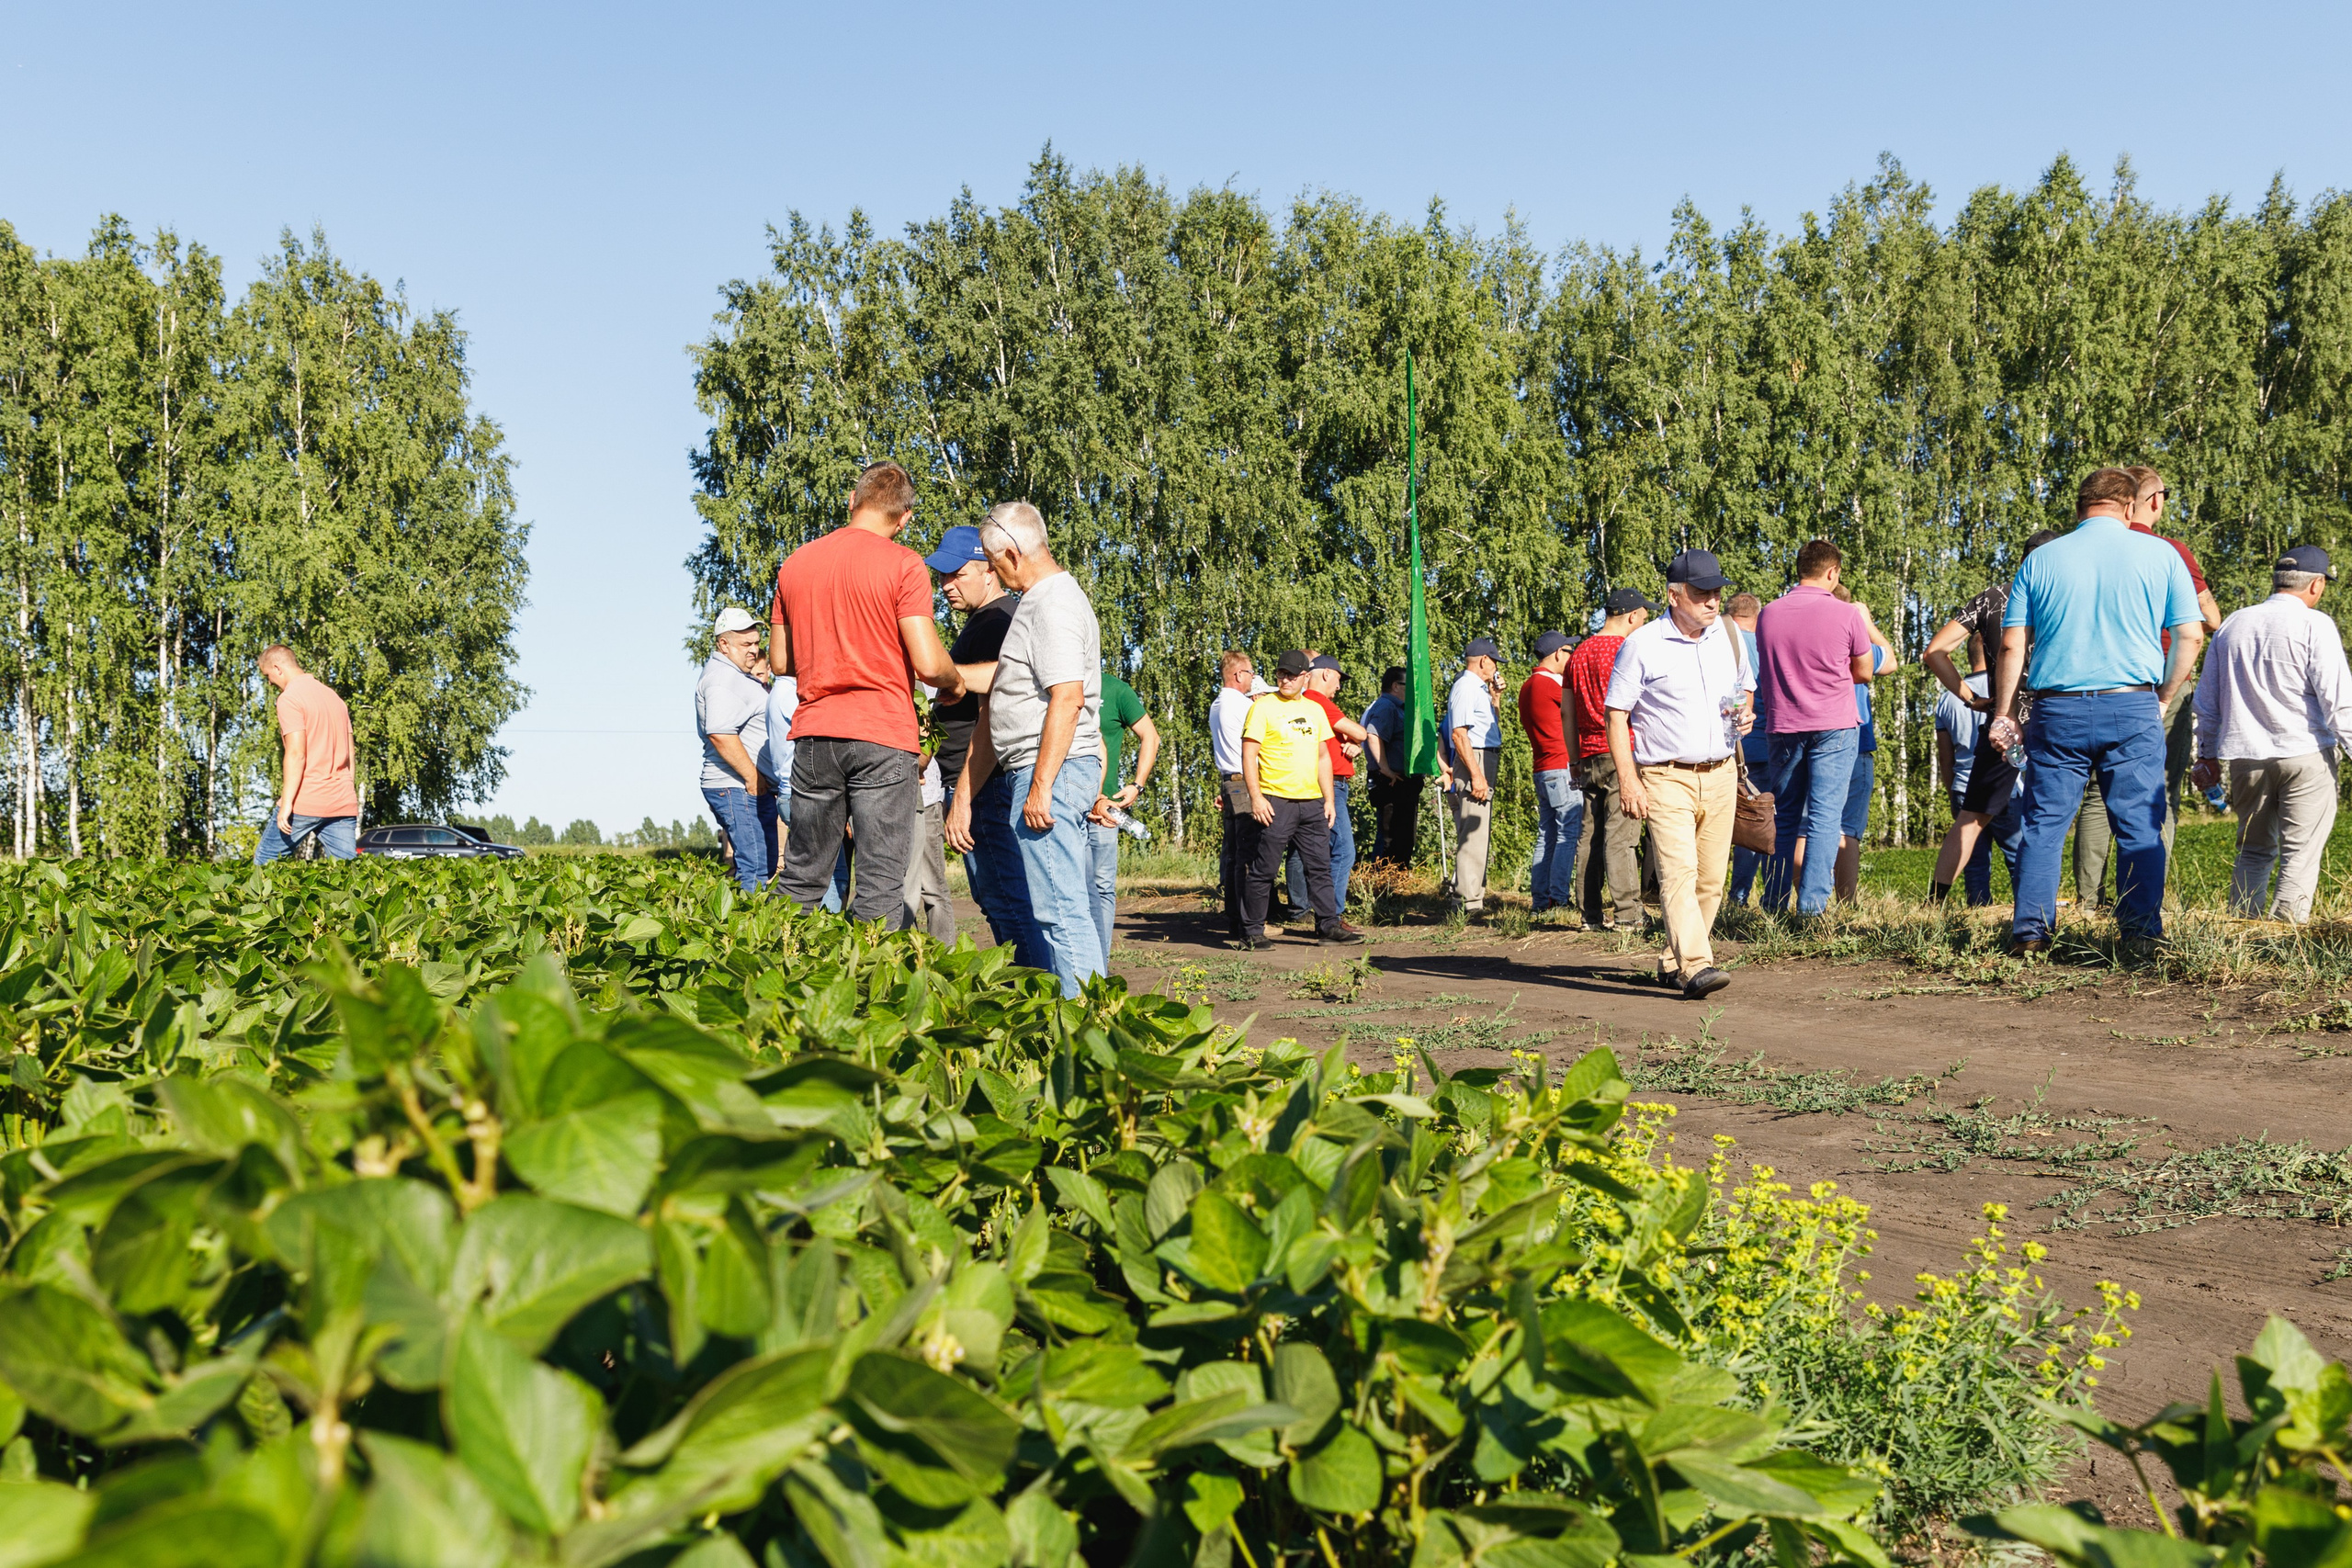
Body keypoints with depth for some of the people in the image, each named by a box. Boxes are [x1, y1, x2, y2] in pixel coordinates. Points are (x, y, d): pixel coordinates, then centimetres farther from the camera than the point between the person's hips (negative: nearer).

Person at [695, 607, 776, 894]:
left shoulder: (736, 675, 23)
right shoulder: (721, 677, -12)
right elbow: (720, 733, -24)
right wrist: (753, 777, -20)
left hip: (753, 788, 11)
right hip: (738, 788, -11)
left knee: (764, 866, 9)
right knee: (756, 872, -14)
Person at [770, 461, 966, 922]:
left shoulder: (795, 563, 9)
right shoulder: (902, 565, -7)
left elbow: (779, 661, 15)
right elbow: (928, 664, -13)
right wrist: (955, 682, 8)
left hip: (813, 734, 5)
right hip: (883, 736, -5)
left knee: (801, 877, 13)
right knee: (881, 885, -3)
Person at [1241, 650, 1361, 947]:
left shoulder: (1314, 709, 16)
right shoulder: (1263, 707, -2)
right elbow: (1248, 755, -7)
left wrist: (1329, 799, 14)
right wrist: (1256, 797, -15)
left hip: (1312, 802, 5)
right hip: (1275, 802, -5)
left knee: (1321, 866, 6)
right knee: (1265, 870, -2)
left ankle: (1328, 924, 12)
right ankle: (1252, 930, 5)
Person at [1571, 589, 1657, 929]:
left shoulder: (1579, 653, 15)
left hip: (1589, 756, 7)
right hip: (1622, 753, -7)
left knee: (1589, 836, 8)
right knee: (1621, 836, -9)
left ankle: (1590, 913, 11)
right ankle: (1627, 914, -10)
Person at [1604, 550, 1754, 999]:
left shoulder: (1728, 637, 10)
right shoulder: (1642, 645, -6)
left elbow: (1746, 687, 26)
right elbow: (1616, 716, -5)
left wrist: (1746, 711, 1)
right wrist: (1628, 779, -14)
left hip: (1721, 776, 6)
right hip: (1666, 778, -5)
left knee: (1710, 878, 6)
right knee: (1678, 871, -19)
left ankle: (1673, 963, 18)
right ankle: (1696, 966, -27)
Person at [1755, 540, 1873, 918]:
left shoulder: (1767, 615, 4)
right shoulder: (1845, 613, -7)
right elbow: (1864, 671, 4)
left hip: (1783, 726, 4)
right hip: (1835, 726, -4)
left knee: (1783, 817, 13)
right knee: (1825, 816, -2)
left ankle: (1773, 905, 15)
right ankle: (1811, 905, -8)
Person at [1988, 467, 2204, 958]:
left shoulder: (2040, 559, 7)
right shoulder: (2160, 555, 6)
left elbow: (2011, 645, 5)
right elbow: (2190, 636, 4)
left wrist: (2004, 714, 10)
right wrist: (2163, 697, 15)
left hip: (2057, 709, 1)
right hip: (2133, 707, -1)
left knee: (2044, 824, 6)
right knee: (2140, 828, 2)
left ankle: (2030, 932, 2)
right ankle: (2141, 936, -1)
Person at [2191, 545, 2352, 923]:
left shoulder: (2231, 625, 12)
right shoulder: (2314, 625, -6)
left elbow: (2206, 700, 18)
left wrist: (2208, 757, 25)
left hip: (2245, 757, 5)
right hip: (2305, 755, -5)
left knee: (2254, 850, 14)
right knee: (2300, 853, -2)